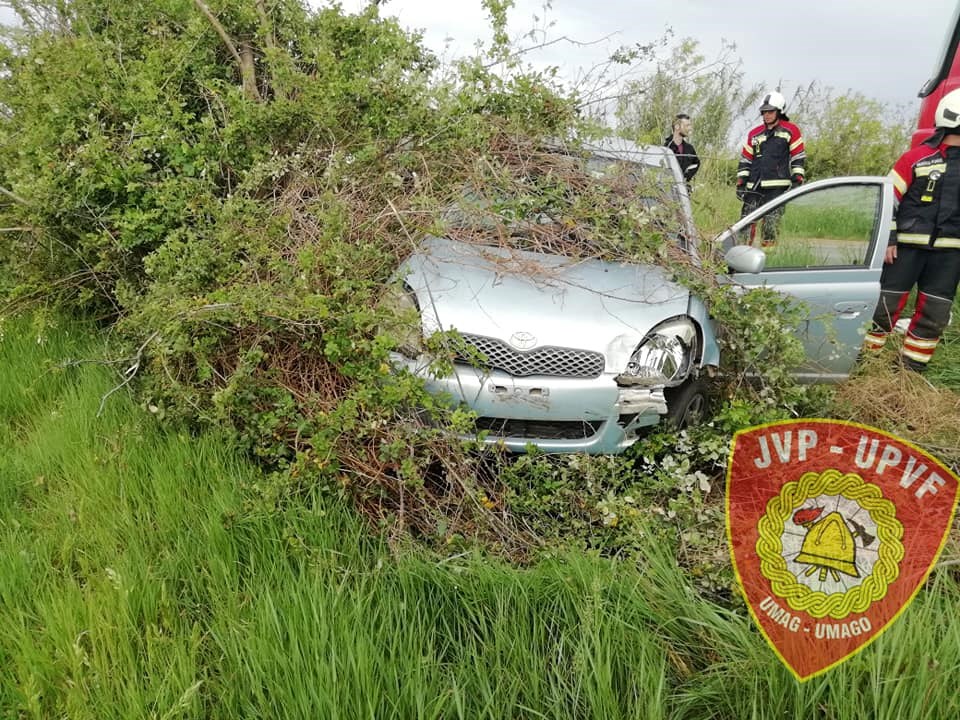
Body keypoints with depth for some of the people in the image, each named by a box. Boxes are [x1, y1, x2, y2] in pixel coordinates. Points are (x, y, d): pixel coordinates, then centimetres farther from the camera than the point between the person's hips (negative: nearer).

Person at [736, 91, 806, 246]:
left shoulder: (791, 131, 5)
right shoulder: (754, 134, 15)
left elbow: (798, 158, 4)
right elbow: (745, 160, 17)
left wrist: (797, 180, -4)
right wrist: (740, 183, 9)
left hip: (777, 187, -4)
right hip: (754, 186, 4)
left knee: (771, 224, -8)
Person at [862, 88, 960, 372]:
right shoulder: (918, 157, -4)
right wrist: (887, 239, -9)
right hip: (907, 246, -5)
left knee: (934, 315, 6)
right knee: (886, 305, -1)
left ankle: (911, 369, 17)